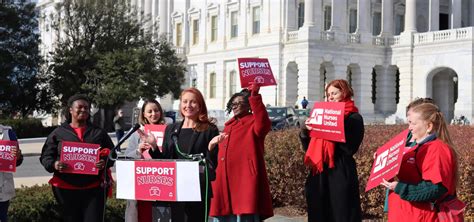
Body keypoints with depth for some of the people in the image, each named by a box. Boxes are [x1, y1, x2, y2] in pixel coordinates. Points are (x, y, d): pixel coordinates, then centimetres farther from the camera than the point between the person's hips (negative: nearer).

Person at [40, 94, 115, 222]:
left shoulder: (99, 132, 10)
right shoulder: (58, 133, 7)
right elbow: (46, 156, 7)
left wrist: (105, 162, -12)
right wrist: (54, 164, -16)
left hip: (94, 187, 0)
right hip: (66, 188, 0)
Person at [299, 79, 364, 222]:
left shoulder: (354, 118, -1)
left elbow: (350, 148, -14)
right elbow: (308, 147, 13)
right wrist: (305, 130, -4)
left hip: (341, 173, -6)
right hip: (319, 173, 6)